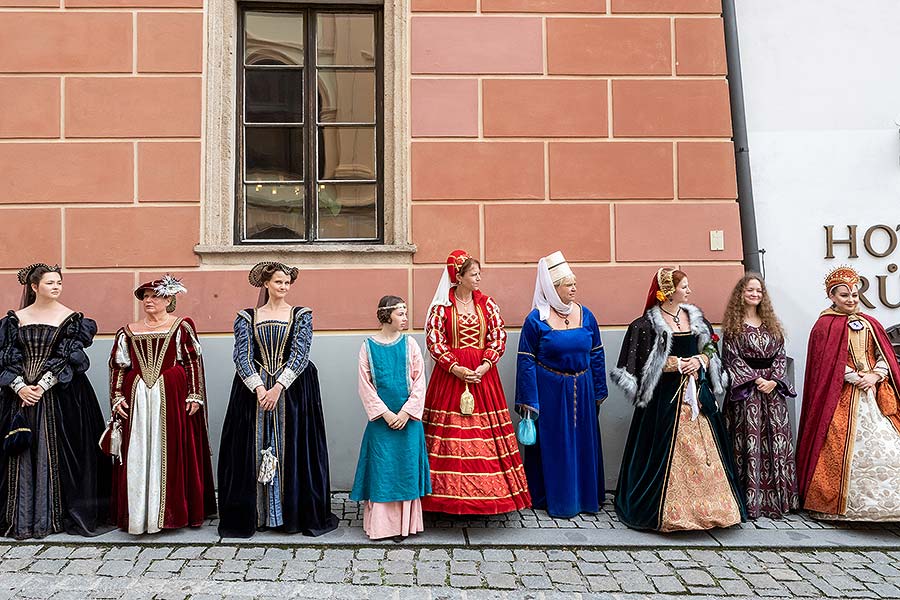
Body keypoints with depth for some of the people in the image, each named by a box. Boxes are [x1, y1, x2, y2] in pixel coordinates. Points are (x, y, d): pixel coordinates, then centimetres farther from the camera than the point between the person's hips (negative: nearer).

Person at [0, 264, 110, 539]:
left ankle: (55, 514, 6)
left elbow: (67, 358, -6)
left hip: (59, 395, -2)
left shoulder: (71, 318, 1)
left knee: (55, 453, -2)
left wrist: (43, 386, -14)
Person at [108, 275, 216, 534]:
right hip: (137, 397, 3)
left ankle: (172, 511, 9)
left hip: (172, 397, -3)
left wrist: (195, 395, -6)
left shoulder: (182, 326, 4)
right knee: (137, 454, 3)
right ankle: (137, 514, 11)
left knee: (171, 452, -1)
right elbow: (118, 366, 14)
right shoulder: (129, 331, 14)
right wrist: (117, 397, 5)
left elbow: (193, 362, 0)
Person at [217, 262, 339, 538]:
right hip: (254, 388, 1)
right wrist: (259, 388, -16)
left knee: (292, 449, 0)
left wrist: (278, 387, -17)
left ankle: (294, 514, 9)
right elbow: (242, 356, -2)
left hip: (293, 389, -1)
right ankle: (255, 514, 13)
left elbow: (300, 355, -6)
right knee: (252, 449, 2)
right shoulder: (247, 317, 7)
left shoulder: (301, 315, 4)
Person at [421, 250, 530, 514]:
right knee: (450, 433, -2)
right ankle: (450, 493, 8)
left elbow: (499, 337, 3)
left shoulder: (487, 304, 8)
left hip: (483, 373, 2)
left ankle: (484, 494, 12)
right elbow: (434, 341, -5)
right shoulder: (441, 307, -1)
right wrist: (456, 368, -15)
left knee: (485, 434, 2)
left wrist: (485, 365, -11)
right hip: (450, 374, -2)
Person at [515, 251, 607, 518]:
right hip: (550, 392, -4)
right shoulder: (536, 320, -8)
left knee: (583, 443, 12)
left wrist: (598, 393, 10)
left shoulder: (585, 315, 4)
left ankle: (585, 497, 27)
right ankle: (555, 500, 19)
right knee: (553, 445, 4)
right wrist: (528, 401, -11)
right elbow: (526, 361, -8)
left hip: (582, 392, 4)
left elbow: (597, 355, 11)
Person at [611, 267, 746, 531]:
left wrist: (699, 360, -7)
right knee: (669, 452, -4)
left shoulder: (695, 317, 11)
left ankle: (705, 505, 16)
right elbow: (641, 363, -9)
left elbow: (711, 350, 14)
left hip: (697, 392, 5)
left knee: (702, 449, 6)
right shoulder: (648, 324, -6)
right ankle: (671, 509, 6)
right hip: (666, 395, -5)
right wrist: (676, 364, -14)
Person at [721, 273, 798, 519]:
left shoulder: (771, 323, 14)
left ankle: (776, 498, 9)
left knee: (776, 439, 2)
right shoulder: (733, 325, 1)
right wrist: (756, 380, -11)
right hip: (745, 389, -4)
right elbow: (732, 358, -5)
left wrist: (773, 380, -6)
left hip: (772, 389, 4)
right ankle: (750, 500, -1)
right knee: (749, 441, -6)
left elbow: (781, 355, 9)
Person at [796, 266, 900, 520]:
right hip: (842, 398, -5)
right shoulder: (825, 325, -2)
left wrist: (875, 376, -8)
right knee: (844, 448, -7)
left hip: (874, 394, 5)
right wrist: (858, 379, -12)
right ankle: (840, 503, 3)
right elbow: (828, 364, -9)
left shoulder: (869, 324, 15)